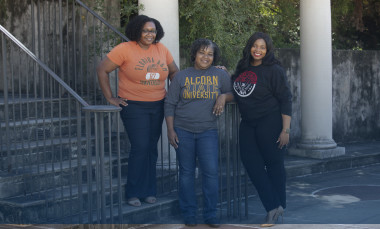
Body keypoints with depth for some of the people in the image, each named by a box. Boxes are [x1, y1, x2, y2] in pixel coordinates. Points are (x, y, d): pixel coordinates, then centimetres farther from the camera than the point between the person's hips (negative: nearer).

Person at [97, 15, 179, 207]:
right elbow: (102, 70, -9)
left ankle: (148, 191, 21)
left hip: (157, 106, 5)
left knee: (152, 149, 9)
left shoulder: (161, 49, 5)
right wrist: (110, 98, -10)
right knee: (140, 148, -8)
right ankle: (133, 193, 6)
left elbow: (174, 72, 17)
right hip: (134, 106, -5)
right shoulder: (125, 49, -10)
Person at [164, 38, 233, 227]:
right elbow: (170, 104, 5)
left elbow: (234, 93, 14)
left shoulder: (220, 75, 5)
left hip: (208, 132, 0)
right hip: (183, 131, 0)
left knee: (211, 172, -6)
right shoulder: (182, 76, 4)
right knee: (186, 173, 5)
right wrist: (170, 130, -1)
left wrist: (224, 97, -9)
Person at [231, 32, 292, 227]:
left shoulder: (274, 70, -9)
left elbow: (285, 100, -12)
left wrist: (286, 130, -17)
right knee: (251, 164, -1)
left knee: (274, 164, 2)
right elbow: (234, 91, 24)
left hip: (270, 123, -6)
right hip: (247, 123, 6)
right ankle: (273, 207, 2)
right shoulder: (242, 68, 9)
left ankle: (278, 206, 14)